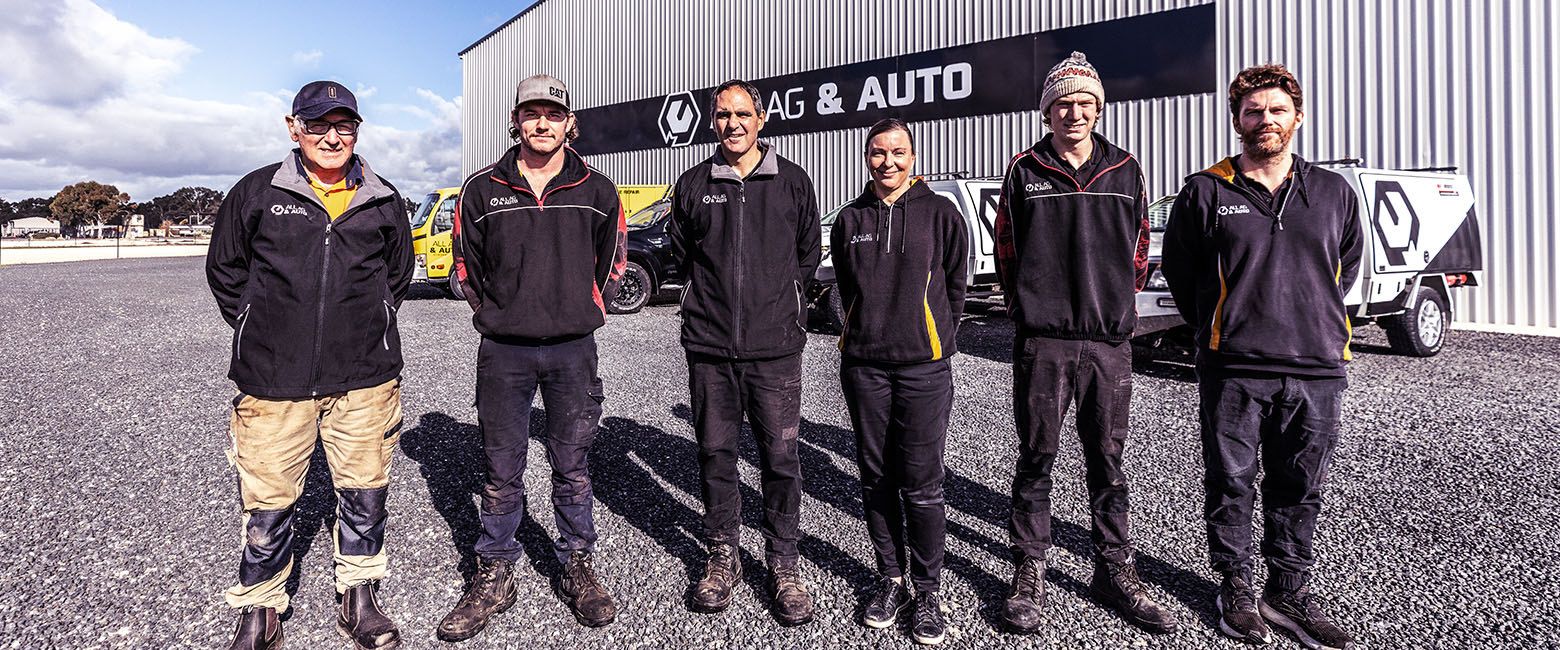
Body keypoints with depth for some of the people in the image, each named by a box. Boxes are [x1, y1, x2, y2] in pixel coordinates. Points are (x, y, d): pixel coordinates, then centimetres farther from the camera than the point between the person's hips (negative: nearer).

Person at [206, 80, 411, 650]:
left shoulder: (383, 201, 7)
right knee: (267, 502, 5)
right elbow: (224, 270, 12)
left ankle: (359, 599, 28)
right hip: (274, 379, -1)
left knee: (365, 494, 10)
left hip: (365, 377, 2)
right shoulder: (257, 192, 2)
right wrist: (261, 332, 6)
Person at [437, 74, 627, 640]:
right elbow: (465, 262, 13)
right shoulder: (482, 189, 2)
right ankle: (494, 577, 23)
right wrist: (493, 314, 9)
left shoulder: (596, 190, 2)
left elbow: (612, 258, 15)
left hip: (573, 348, 0)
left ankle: (577, 568, 24)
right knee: (502, 470, 8)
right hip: (503, 349, 0)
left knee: (572, 466, 9)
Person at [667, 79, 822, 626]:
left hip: (775, 345, -1)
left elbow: (808, 253, 15)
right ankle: (722, 557, 25)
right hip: (709, 344, 2)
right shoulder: (692, 185, 9)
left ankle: (783, 565, 18)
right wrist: (715, 296, 13)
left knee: (780, 457, 1)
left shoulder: (792, 182, 6)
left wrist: (779, 300, 12)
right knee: (715, 452, 8)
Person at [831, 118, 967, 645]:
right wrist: (870, 335, 12)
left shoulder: (940, 214, 2)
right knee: (877, 478, 10)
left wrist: (933, 341, 9)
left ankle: (927, 590, 14)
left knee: (921, 483, -1)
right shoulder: (850, 220, 9)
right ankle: (890, 578, 25)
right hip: (863, 365, 3)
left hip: (923, 366, -3)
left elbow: (954, 287, 8)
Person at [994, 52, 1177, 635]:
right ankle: (1030, 573, 16)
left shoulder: (1125, 170, 10)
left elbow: (1138, 248, 15)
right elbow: (1006, 248, 9)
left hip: (1109, 340, 2)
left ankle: (1115, 572, 22)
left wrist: (1117, 303, 10)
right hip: (1041, 340, -2)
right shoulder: (1024, 171, 5)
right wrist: (1028, 307, 6)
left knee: (1108, 461, 10)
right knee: (1036, 458, 4)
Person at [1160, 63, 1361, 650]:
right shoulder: (1205, 191, 0)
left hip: (1317, 369, 3)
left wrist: (1313, 325, 15)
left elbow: (1346, 266, 21)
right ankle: (1235, 587, 23)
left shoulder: (1334, 193, 10)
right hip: (1233, 369, -2)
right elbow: (1179, 269, 6)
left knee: (1299, 490, 11)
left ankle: (1289, 591, 27)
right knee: (1230, 484, 6)